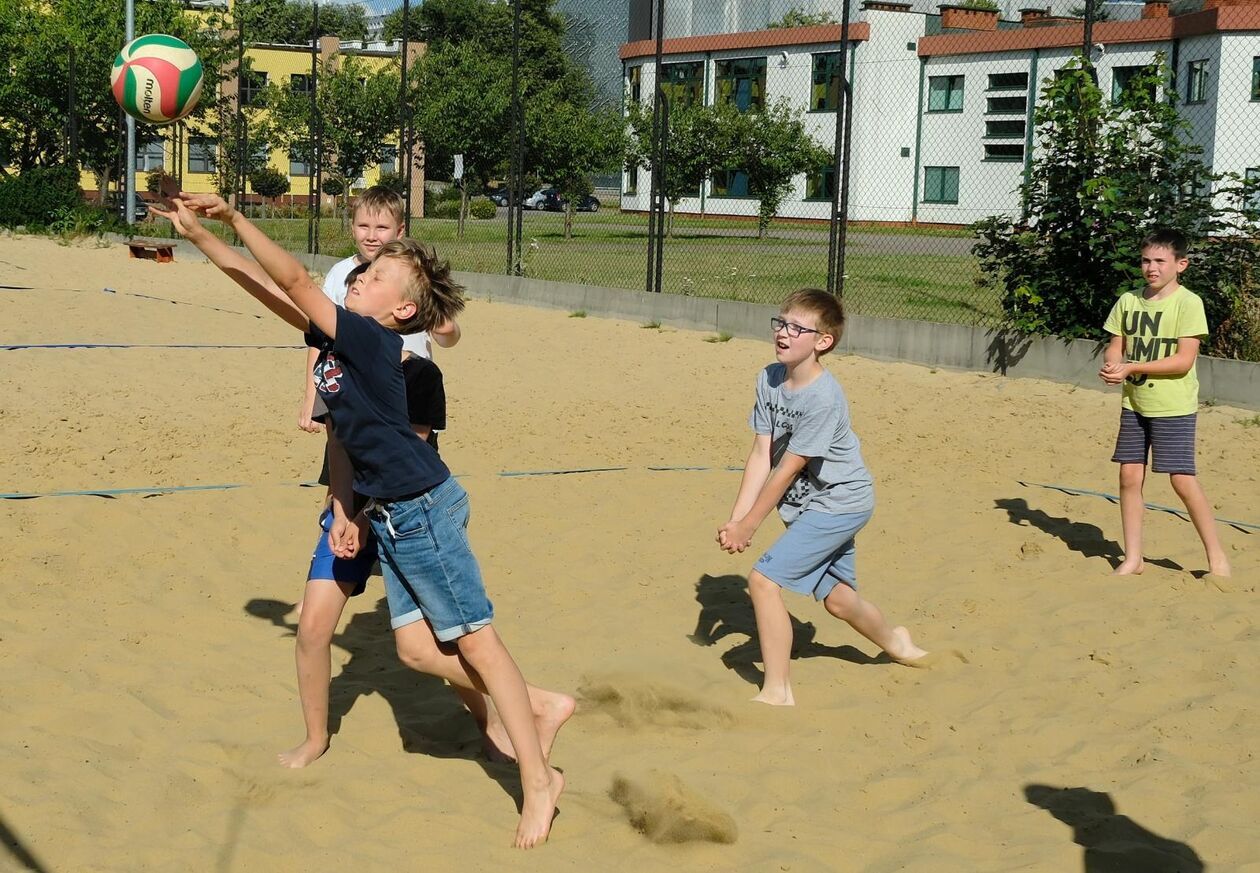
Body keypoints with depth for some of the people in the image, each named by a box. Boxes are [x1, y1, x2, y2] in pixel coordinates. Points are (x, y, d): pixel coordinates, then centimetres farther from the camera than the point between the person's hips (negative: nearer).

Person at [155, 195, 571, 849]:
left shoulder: (372, 341, -16)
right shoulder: (336, 337, 8)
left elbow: (295, 282, -23)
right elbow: (276, 295, 10)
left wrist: (232, 216, -20)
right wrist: (201, 237, 6)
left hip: (423, 508, -9)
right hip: (391, 514, 9)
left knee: (473, 640, -3)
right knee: (417, 648, 8)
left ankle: (538, 781, 6)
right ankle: (538, 707, 21)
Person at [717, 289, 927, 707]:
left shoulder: (823, 398, -28)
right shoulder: (769, 379, -5)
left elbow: (787, 470, -23)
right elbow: (761, 456, -6)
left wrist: (747, 526, -18)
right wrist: (734, 520, -13)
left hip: (840, 502, -8)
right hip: (810, 504, 8)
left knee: (763, 578, -17)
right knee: (836, 597, 22)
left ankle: (777, 692, -7)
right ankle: (895, 642, 51)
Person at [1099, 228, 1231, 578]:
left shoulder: (1188, 303, -11)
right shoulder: (1128, 301, 5)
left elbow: (1184, 361, -17)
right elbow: (1115, 347, 8)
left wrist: (1131, 367, -21)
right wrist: (1111, 366, -16)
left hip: (1174, 407, -5)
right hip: (1134, 403, 5)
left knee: (1183, 479, -7)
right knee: (1130, 475, 2)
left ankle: (1217, 557, 6)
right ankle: (1132, 558, 12)